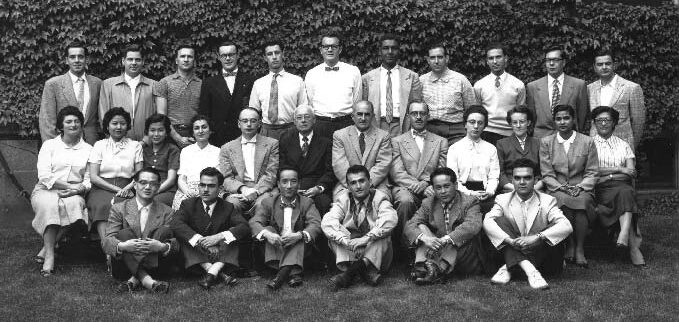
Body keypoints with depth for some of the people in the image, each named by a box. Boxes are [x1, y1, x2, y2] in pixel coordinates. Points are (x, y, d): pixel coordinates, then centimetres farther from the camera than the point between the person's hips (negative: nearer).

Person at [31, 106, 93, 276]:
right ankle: (50, 255, -35)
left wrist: (80, 189, -15)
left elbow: (89, 179, 8)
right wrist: (70, 185, -14)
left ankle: (46, 249, -25)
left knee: (75, 204, -35)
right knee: (50, 206, -36)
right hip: (46, 191, -1)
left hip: (74, 194, 1)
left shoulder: (88, 149, 15)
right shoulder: (49, 145, 11)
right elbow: (44, 176, -3)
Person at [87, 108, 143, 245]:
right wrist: (116, 189, -9)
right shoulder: (99, 145, 14)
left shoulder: (135, 145, 16)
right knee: (103, 205, -33)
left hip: (127, 189, 0)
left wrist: (127, 188, -13)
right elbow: (93, 177, 4)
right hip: (102, 188, 0)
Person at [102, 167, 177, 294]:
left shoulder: (166, 212, 10)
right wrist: (122, 246, -29)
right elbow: (106, 241, -5)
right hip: (124, 268, -1)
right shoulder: (119, 209, 8)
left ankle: (134, 279, -32)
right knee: (124, 233, -24)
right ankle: (147, 280, -40)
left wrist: (162, 247, -28)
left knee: (164, 231, -20)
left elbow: (175, 244, -2)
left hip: (153, 265, 1)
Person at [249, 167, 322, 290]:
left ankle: (283, 272, -46)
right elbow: (254, 222, -7)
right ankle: (293, 273, -41)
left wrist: (299, 235, -33)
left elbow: (316, 225, -11)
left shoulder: (307, 203, 6)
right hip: (274, 249, 1)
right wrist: (267, 234, -31)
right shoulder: (268, 203, 8)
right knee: (269, 229, -22)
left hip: (298, 249, -1)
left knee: (300, 235, -26)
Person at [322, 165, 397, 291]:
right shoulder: (344, 200, 4)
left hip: (377, 254, -2)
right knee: (336, 231, -20)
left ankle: (350, 272, -38)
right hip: (348, 253, 2)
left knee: (383, 233, -28)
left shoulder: (379, 198, -2)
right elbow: (327, 222, -15)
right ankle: (368, 271, -36)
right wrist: (346, 241, -32)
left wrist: (366, 238, -35)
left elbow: (390, 219, -24)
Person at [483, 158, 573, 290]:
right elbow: (487, 222, -17)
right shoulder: (503, 200, 2)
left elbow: (567, 226, -18)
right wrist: (509, 240, -34)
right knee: (499, 221, -19)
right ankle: (529, 269, -35)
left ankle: (510, 269, -26)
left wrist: (537, 237, -32)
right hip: (513, 254, 0)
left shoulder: (547, 201, 0)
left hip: (541, 257, 0)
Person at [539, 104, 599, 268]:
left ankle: (580, 249, -25)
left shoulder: (587, 142, 8)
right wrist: (561, 188, -13)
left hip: (582, 189, 0)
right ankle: (570, 245, -19)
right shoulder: (546, 142, 8)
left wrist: (580, 187, -12)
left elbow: (592, 172, 6)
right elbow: (547, 174, 4)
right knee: (562, 199, -35)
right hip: (556, 189, 0)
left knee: (582, 200, -35)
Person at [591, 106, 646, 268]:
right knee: (624, 194, -33)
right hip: (601, 190, -2)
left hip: (622, 186, 2)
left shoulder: (623, 145, 22)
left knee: (626, 192, -34)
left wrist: (608, 175, -7)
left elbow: (632, 173, 11)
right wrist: (619, 169, -4)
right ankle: (634, 246, -39)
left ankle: (624, 236, -50)